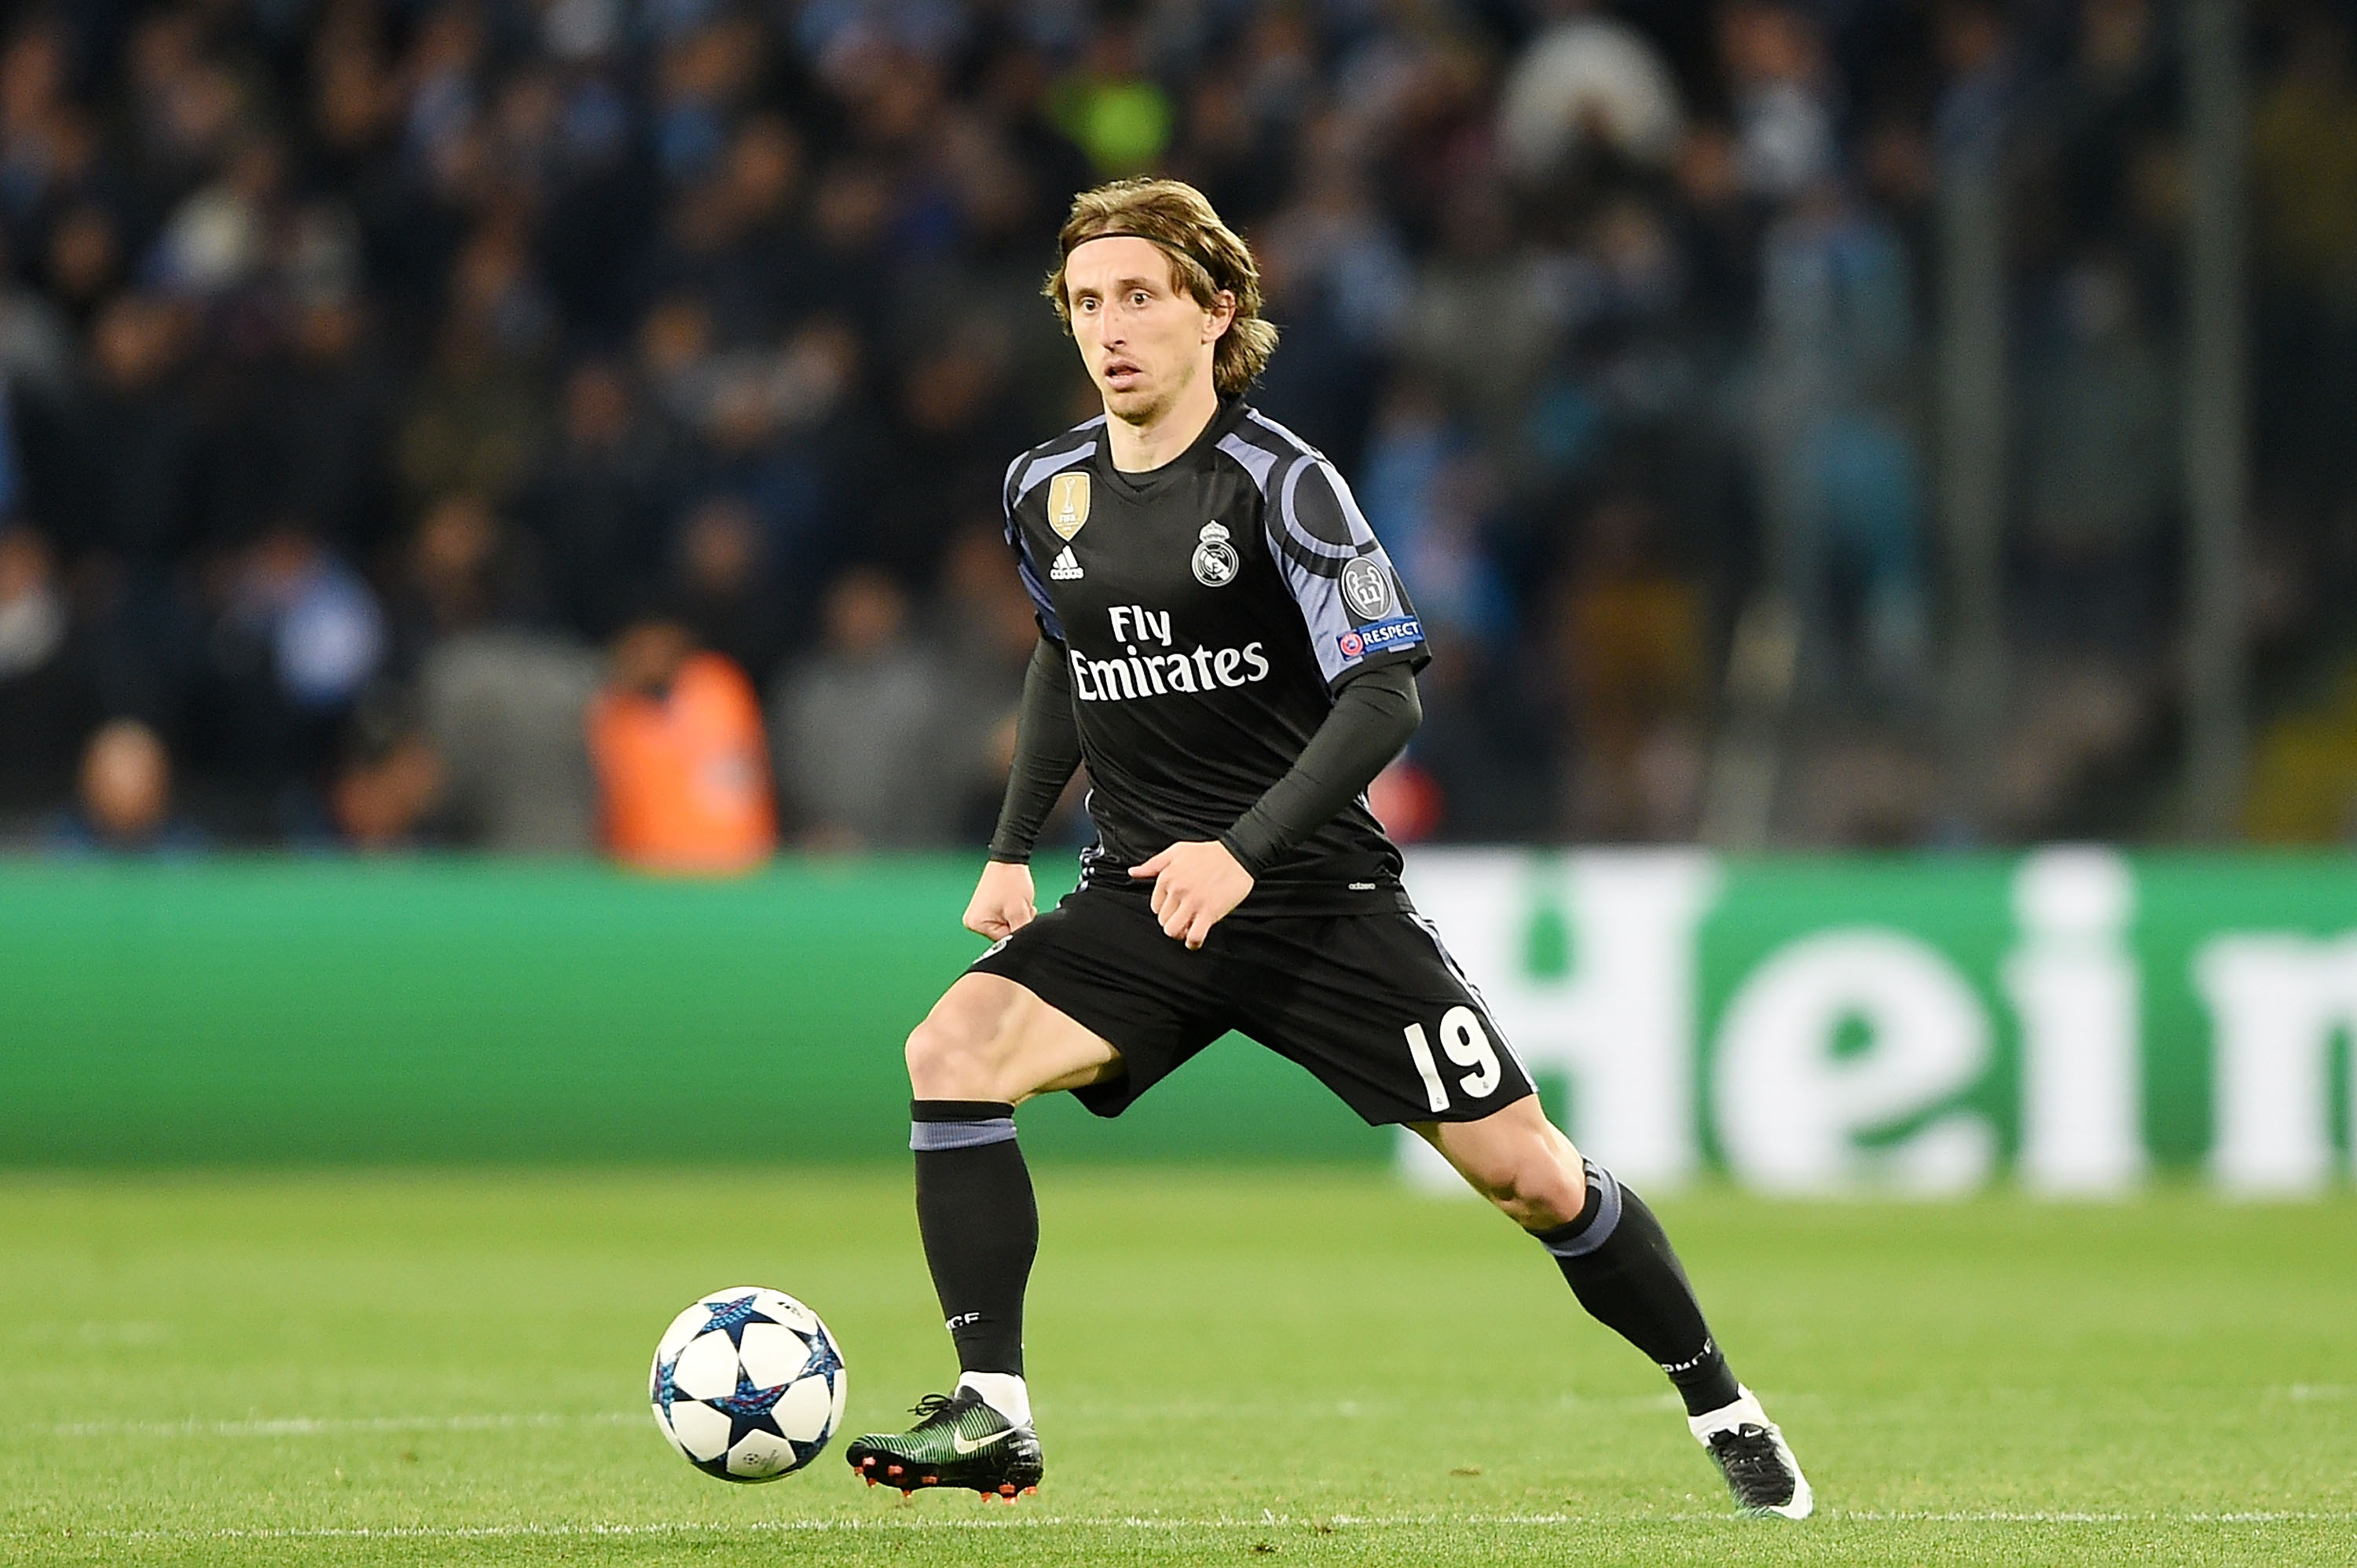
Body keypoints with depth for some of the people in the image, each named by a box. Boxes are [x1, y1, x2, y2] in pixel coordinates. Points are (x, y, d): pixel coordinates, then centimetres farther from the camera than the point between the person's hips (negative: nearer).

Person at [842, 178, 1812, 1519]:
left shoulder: (1279, 482, -12)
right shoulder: (1047, 491, 5)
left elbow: (1384, 695, -17)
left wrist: (1244, 851, -26)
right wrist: (1014, 850, 17)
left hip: (1316, 894, -4)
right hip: (1140, 903, 4)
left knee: (1524, 1171, -4)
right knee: (952, 1053, -21)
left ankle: (1721, 1407, 19)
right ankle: (992, 1417, -19)